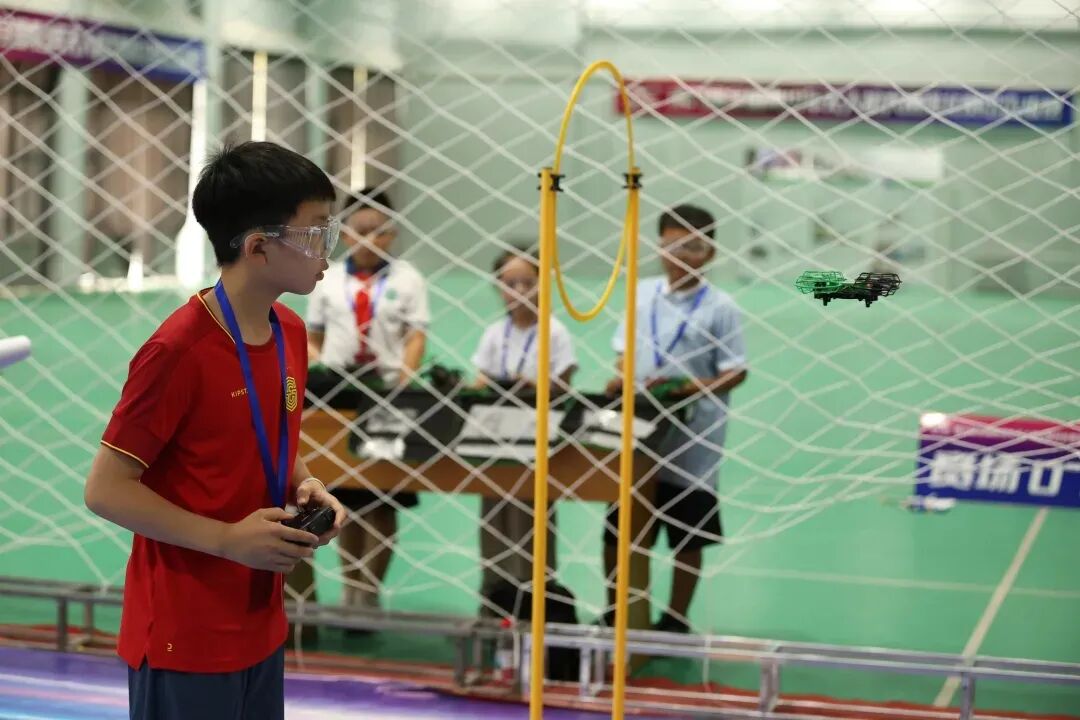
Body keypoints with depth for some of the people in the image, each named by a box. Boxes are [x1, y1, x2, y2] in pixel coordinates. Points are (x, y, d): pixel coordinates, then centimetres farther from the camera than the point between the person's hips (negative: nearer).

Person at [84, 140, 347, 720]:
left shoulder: (291, 334, 5)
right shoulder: (178, 351, -20)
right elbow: (107, 489, -17)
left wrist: (305, 489, -1)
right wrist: (228, 538, -21)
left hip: (260, 626, 8)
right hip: (185, 643, -8)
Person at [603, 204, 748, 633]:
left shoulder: (719, 307, -9)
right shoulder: (641, 293, 4)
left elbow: (735, 372, -9)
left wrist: (689, 389, -23)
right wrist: (621, 379, -9)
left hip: (692, 442, -4)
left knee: (686, 539, 8)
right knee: (616, 530, 10)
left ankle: (675, 621, 23)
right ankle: (612, 614, 26)